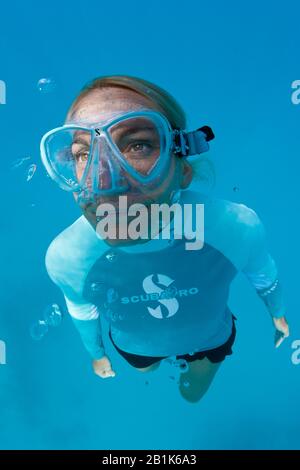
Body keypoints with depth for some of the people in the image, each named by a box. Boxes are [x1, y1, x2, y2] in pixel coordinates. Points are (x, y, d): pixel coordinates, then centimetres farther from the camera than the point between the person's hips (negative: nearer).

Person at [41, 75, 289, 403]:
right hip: (137, 349, 1)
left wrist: (278, 313, 8)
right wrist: (96, 353, 9)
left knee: (192, 395, 31)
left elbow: (264, 276, -14)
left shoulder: (238, 228, -40)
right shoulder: (64, 258, -37)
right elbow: (82, 310, -12)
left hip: (210, 337, 0)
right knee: (147, 371, 35)